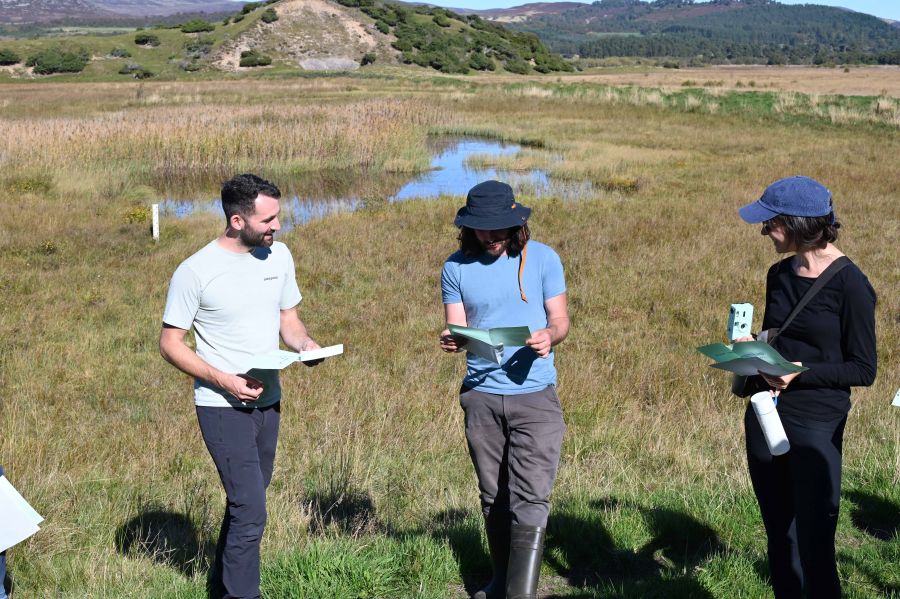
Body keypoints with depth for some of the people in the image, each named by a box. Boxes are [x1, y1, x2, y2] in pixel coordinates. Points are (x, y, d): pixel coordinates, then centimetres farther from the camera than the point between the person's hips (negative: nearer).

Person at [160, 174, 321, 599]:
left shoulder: (278, 255, 2)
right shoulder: (195, 271, -15)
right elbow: (170, 343, -10)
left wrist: (305, 344, -10)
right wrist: (223, 380, -22)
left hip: (268, 401, 6)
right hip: (223, 406, -6)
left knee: (245, 502, 18)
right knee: (250, 511, -12)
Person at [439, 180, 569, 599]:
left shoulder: (542, 259, -1)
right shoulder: (456, 267, 2)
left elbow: (560, 320, 1)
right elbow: (456, 327, 2)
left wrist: (549, 336, -22)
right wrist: (452, 340, -22)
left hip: (534, 395, -2)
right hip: (481, 396, 2)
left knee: (530, 502, -9)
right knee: (494, 498, 13)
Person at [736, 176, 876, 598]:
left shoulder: (848, 283, -13)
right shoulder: (779, 274, 7)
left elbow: (863, 369, -10)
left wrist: (801, 373, -21)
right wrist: (751, 347, -2)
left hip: (816, 425, -7)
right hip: (765, 419, 7)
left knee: (814, 549, -3)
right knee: (779, 539, 15)